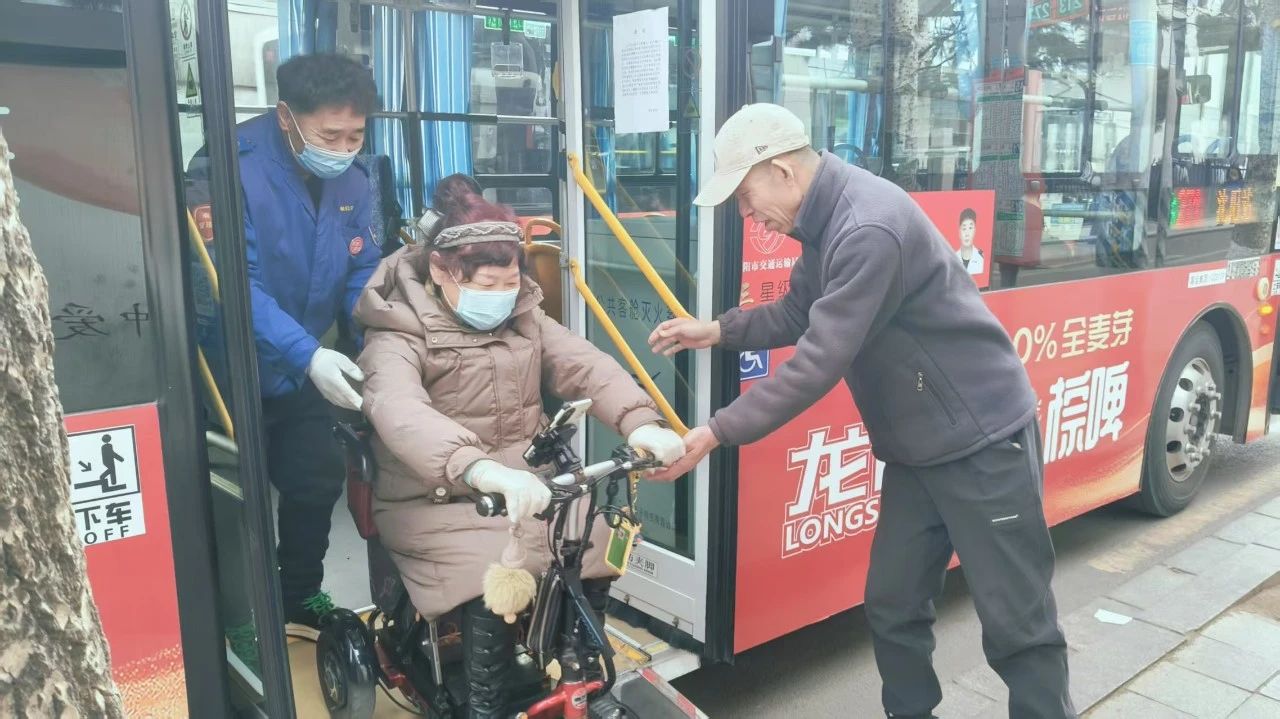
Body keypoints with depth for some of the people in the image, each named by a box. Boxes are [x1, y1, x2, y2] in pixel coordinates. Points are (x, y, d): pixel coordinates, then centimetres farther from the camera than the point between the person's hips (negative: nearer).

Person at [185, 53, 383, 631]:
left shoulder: (352, 181, -4)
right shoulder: (230, 170, -24)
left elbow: (364, 276, -3)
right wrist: (308, 354, -42)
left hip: (300, 375, 6)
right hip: (228, 375, -6)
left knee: (320, 480, 16)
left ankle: (300, 600, 37)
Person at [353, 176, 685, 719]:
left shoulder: (524, 315, 8)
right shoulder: (398, 336, -12)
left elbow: (587, 366, -6)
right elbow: (401, 413, -33)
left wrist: (640, 421, -28)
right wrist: (485, 470, -53)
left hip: (530, 485, 5)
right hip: (437, 502, -5)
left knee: (593, 560, -15)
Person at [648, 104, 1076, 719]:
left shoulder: (868, 229, -27)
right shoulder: (826, 223, 4)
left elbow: (819, 362, -29)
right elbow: (799, 315, 17)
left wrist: (717, 433, -25)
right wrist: (718, 331, 6)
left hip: (983, 440, -9)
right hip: (916, 449, 9)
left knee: (1016, 621, 2)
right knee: (892, 605, 14)